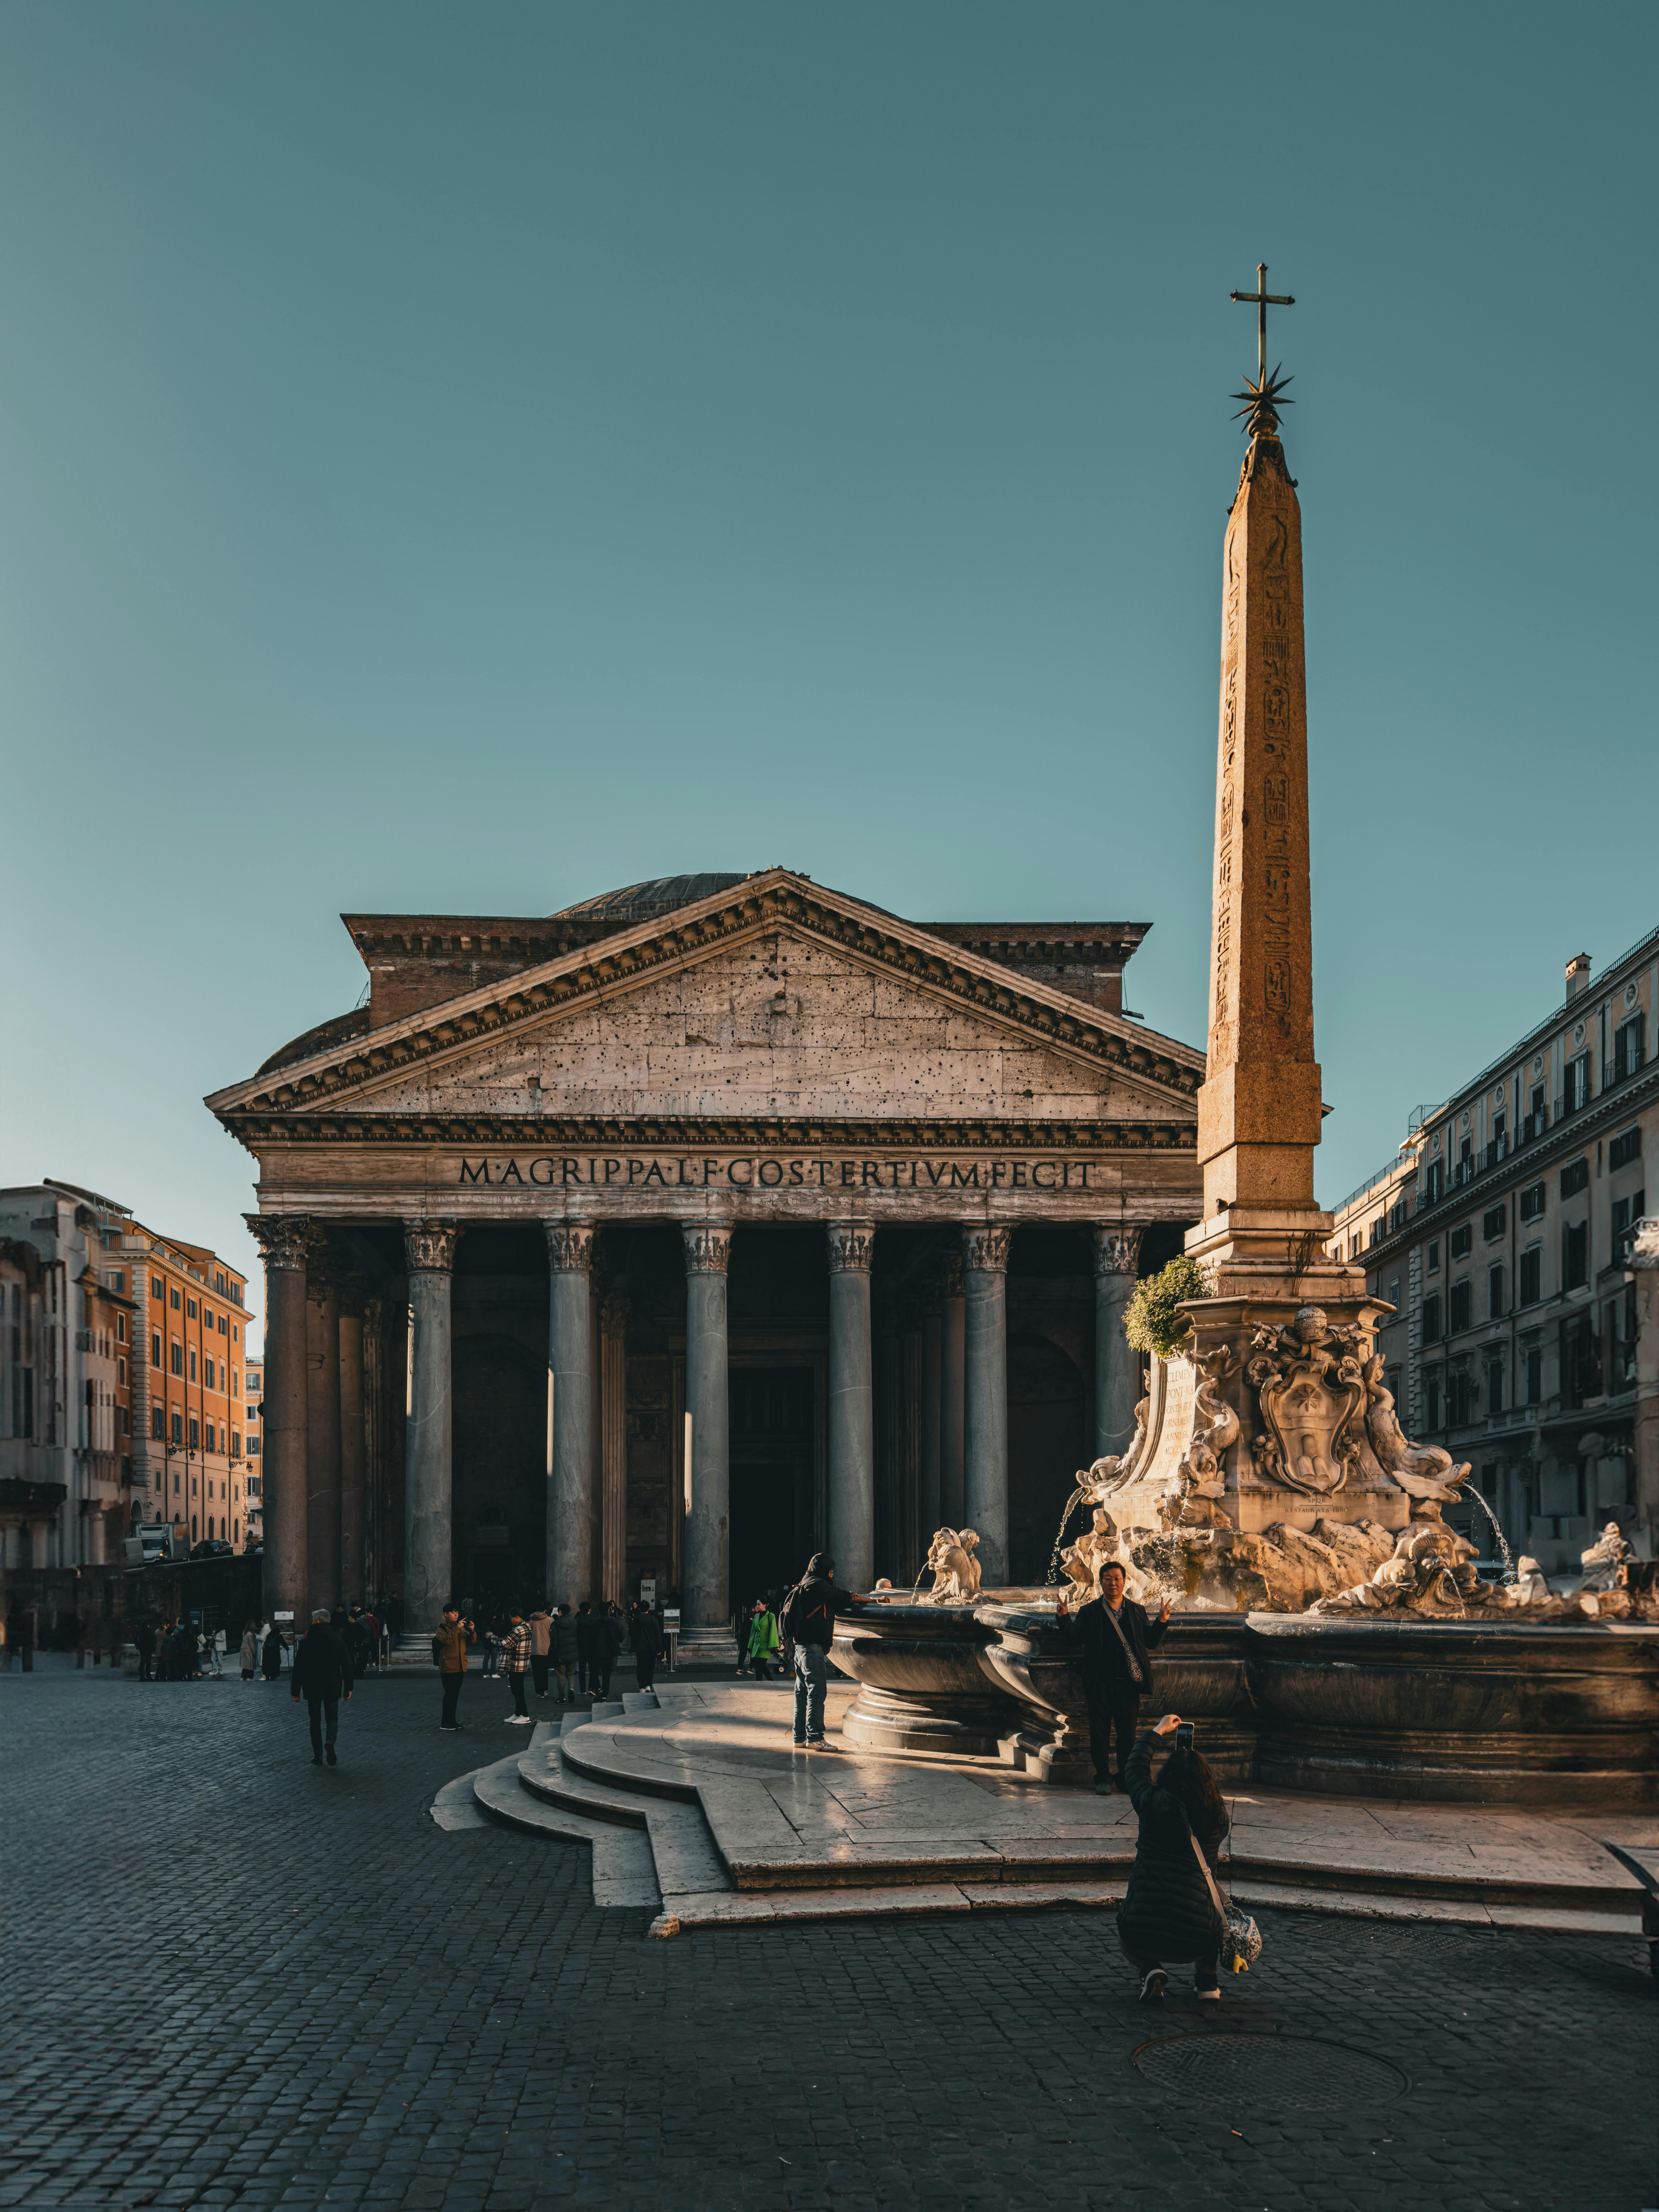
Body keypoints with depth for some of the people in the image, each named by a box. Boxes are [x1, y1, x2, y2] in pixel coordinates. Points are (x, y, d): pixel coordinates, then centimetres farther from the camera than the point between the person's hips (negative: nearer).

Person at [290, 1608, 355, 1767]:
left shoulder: (306, 1641, -6)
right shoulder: (337, 1640, 0)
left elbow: (298, 1668, -5)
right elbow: (347, 1665, 1)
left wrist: (296, 1692, 2)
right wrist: (348, 1688, 8)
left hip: (312, 1688, -1)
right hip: (332, 1688, 1)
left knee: (315, 1721, 11)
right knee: (332, 1718, 8)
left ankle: (318, 1756, 10)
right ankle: (330, 1742, -22)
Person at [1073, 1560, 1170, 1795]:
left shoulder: (1136, 1611, 11)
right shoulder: (1089, 1612, 4)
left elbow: (1151, 1643, 12)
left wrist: (1162, 1622, -1)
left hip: (1129, 1683, 2)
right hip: (1100, 1684, -2)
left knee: (1128, 1732, 7)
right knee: (1100, 1732, 3)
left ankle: (1126, 1778, 20)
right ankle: (1103, 1778, 15)